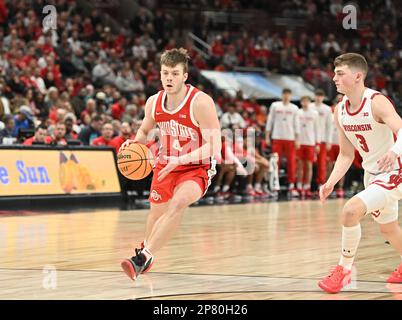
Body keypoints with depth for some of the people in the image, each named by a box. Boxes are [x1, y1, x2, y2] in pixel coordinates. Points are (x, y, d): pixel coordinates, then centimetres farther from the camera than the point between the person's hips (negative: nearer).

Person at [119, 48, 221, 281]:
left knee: (178, 202, -33)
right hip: (166, 166, 6)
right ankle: (146, 252, 48)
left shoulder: (201, 102, -22)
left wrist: (180, 160, -35)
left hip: (196, 168, -6)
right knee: (157, 213, 18)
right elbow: (144, 131, 17)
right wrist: (135, 142, -7)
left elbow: (214, 146, -25)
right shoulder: (154, 102, -5)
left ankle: (143, 256, -34)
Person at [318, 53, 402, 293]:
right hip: (372, 173, 8)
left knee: (351, 210, -24)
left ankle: (345, 268, -5)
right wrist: (331, 182, -6)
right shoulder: (340, 110, -1)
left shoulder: (377, 102, -23)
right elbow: (346, 154, 8)